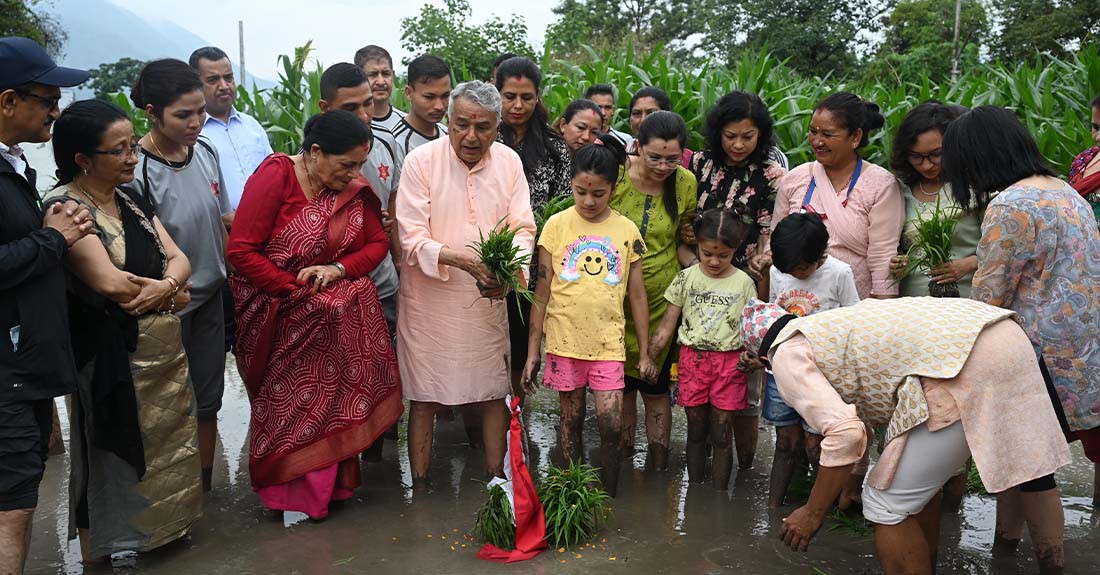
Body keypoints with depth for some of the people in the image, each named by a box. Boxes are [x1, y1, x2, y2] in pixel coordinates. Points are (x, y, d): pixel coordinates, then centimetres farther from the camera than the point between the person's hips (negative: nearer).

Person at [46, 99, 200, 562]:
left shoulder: (132, 201, 9)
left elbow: (179, 258, 3)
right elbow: (110, 283, -23)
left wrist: (163, 285, -19)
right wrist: (170, 293, -8)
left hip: (164, 350, 7)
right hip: (112, 358, -7)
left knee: (165, 449, 17)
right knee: (115, 457, 7)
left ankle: (164, 533, 34)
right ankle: (106, 551, 25)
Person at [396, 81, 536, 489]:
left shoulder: (509, 162, 1)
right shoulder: (421, 161, -10)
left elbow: (523, 229, -1)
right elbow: (412, 238, -14)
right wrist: (461, 259, -29)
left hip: (488, 300, 3)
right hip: (429, 299, -3)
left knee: (493, 394, 13)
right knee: (424, 398, 5)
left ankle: (496, 481, 29)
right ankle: (419, 486, 21)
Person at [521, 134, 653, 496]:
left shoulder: (627, 231, 1)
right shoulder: (557, 225, -1)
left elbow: (637, 295, 6)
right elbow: (542, 291, 0)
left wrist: (645, 352, 6)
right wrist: (532, 350, -1)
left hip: (608, 342, 0)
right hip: (564, 340, 0)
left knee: (611, 424, -6)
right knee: (571, 420, 11)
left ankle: (609, 498, 15)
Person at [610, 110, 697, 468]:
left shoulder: (686, 184, -6)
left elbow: (681, 241, 5)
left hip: (662, 299, 1)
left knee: (656, 389, 10)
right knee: (621, 385, 13)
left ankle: (658, 467, 27)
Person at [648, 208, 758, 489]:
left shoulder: (744, 283, 0)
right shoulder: (686, 278, 1)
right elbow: (668, 324, 3)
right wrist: (648, 355, -4)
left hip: (729, 362, -1)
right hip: (692, 359, 1)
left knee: (721, 435, 4)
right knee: (696, 431, 11)